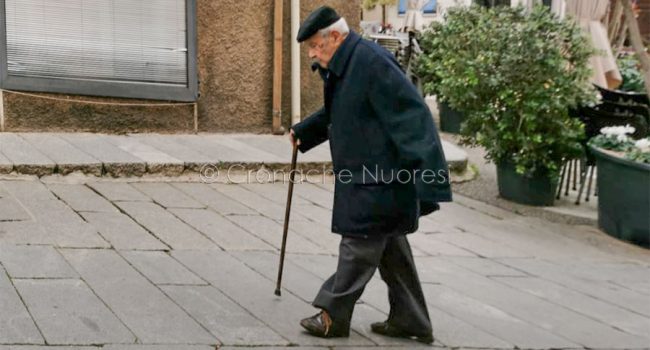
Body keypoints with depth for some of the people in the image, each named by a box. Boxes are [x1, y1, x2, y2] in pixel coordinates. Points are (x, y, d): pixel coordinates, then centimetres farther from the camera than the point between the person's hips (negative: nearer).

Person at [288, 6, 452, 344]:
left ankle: (334, 315, 13)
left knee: (359, 244, 1)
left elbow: (412, 116, -25)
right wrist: (302, 132, 39)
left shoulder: (372, 62, -21)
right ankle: (409, 320, 24)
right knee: (390, 246, 15)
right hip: (365, 175, 10)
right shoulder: (342, 66, 10)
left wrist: (427, 179, -28)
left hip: (379, 179, -10)